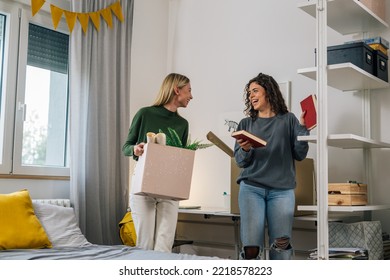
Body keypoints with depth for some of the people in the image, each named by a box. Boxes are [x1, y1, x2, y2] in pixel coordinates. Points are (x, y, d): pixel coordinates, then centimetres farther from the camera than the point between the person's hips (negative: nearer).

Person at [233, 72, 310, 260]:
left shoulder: (288, 120, 10)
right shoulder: (246, 123, 13)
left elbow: (300, 155, 5)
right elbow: (239, 161, 10)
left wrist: (302, 127, -5)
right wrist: (245, 150, -11)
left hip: (282, 190, 0)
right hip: (251, 188, 1)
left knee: (282, 248, -4)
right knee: (251, 248, -9)